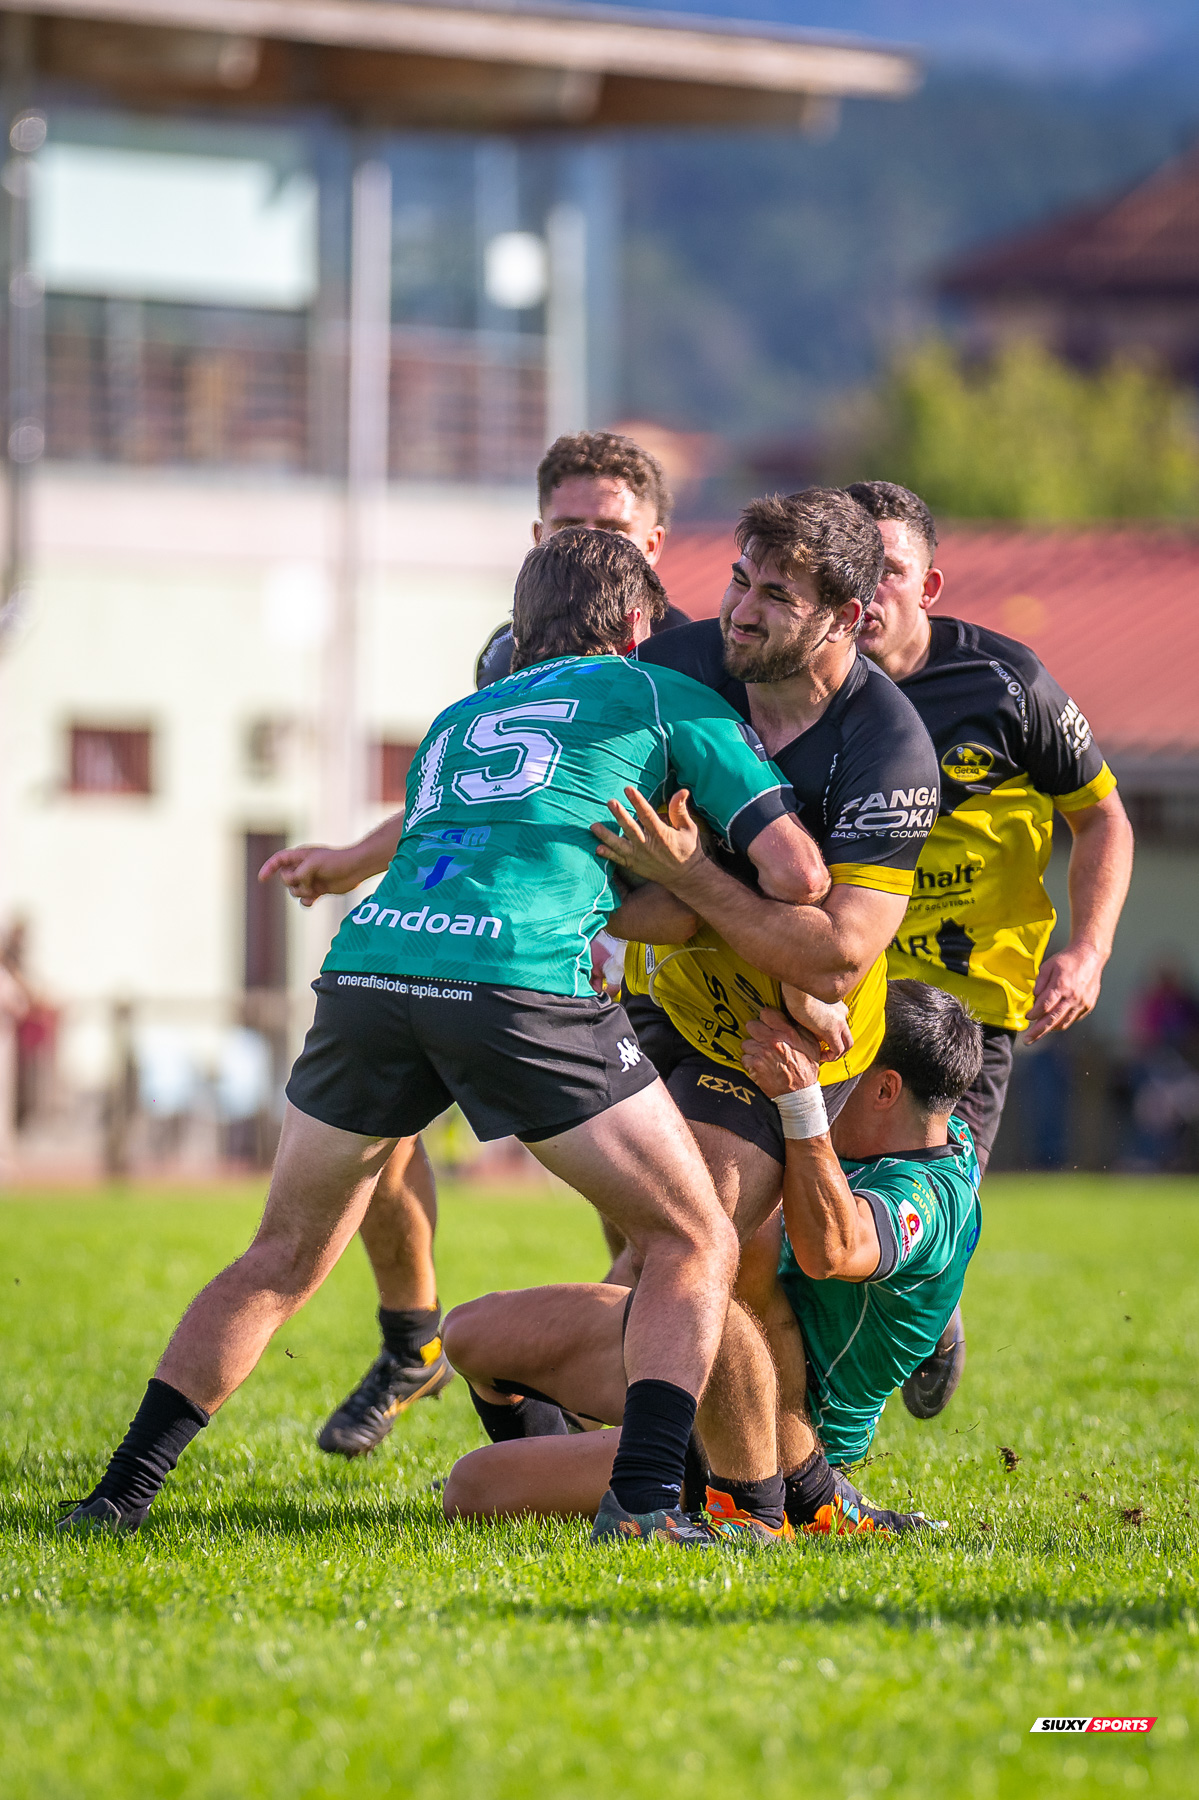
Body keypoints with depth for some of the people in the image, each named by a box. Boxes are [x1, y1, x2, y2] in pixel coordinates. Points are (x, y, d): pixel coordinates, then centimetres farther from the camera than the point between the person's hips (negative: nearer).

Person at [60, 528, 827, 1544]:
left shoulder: (458, 719, 35)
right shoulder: (666, 697, 21)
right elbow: (792, 868, 13)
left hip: (370, 961, 5)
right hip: (525, 981, -5)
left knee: (282, 1262, 23)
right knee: (695, 1246, 10)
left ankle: (118, 1496, 18)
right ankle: (644, 1500, -8)